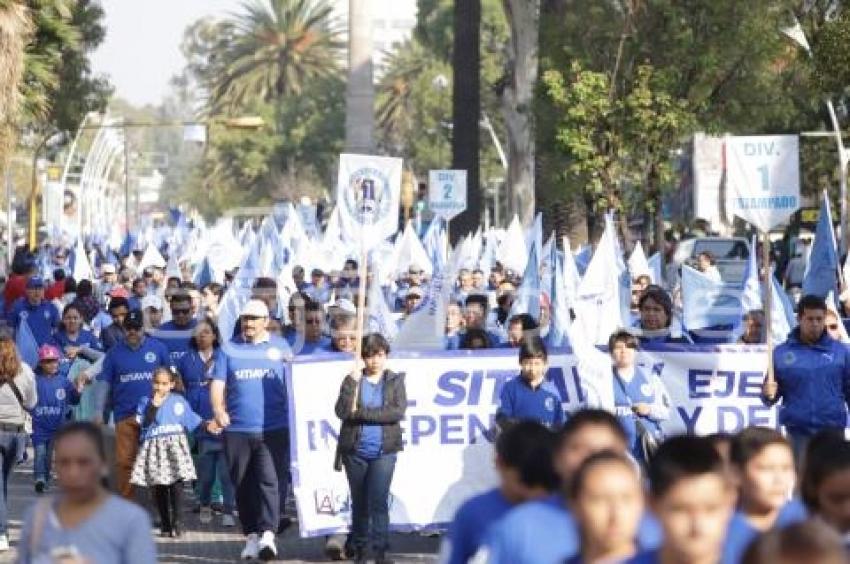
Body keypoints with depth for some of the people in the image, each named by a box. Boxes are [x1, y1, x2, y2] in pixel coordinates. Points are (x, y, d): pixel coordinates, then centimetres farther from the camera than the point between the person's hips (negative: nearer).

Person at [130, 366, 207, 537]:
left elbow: (192, 420, 17)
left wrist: (207, 425, 8)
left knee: (177, 484, -11)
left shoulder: (179, 401, 11)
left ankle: (176, 522, -8)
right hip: (154, 446, 0)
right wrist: (155, 405, -9)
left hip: (176, 445, 0)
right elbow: (144, 423, -6)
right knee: (159, 487, 2)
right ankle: (165, 523, 10)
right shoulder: (146, 402, 7)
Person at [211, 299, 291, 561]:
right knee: (244, 486, 7)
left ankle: (268, 533, -19)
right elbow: (218, 382, 4)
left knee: (271, 480, -14)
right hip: (237, 429, 2)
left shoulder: (280, 346, 8)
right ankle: (251, 535, 16)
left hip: (274, 428, -2)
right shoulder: (230, 349, 9)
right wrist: (218, 409, -14)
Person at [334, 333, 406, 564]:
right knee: (359, 502, 10)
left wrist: (361, 413, -12)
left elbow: (398, 412, -10)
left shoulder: (395, 380, 4)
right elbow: (341, 411, -7)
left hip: (384, 451, -2)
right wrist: (353, 382, -15)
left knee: (379, 500, -12)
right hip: (355, 451, 2)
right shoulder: (352, 380, 5)